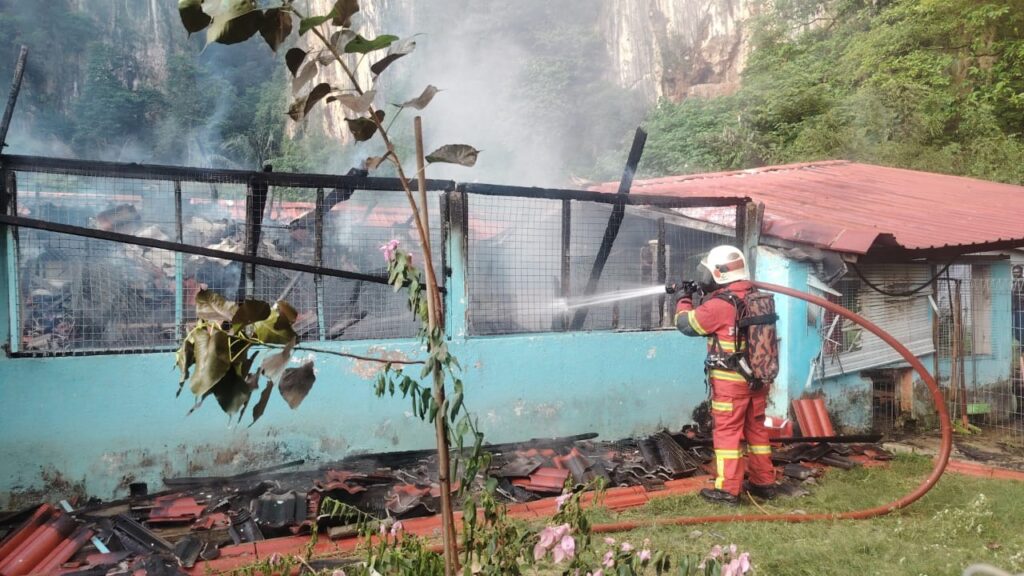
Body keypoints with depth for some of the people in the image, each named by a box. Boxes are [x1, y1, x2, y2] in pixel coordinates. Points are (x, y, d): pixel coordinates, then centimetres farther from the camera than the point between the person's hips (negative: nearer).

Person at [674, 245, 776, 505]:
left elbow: (686, 323, -6)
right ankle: (764, 482, 25)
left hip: (730, 380, -7)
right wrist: (705, 298, 16)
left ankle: (728, 490, 5)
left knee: (727, 432, 1)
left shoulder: (719, 304, -19)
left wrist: (684, 299, 11)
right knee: (756, 429, 16)